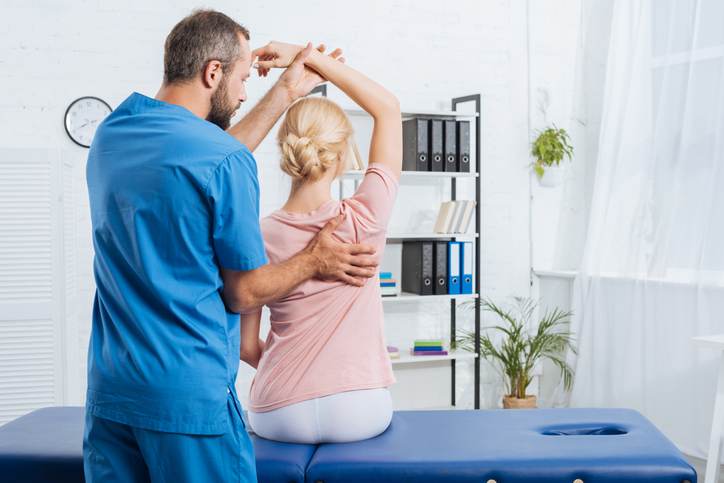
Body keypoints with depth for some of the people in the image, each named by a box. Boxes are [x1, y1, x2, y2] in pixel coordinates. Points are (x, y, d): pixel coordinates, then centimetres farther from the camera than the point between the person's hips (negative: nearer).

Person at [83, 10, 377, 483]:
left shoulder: (110, 134, 5)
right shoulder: (227, 161, -16)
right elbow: (243, 293, -8)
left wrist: (286, 93, 24)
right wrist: (315, 262, 8)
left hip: (108, 390, 7)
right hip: (190, 396, -7)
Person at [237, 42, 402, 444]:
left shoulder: (259, 238, -8)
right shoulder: (364, 220, -13)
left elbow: (246, 346, 0)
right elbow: (388, 107, -2)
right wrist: (309, 56, -3)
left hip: (278, 417, 1)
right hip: (358, 414, -1)